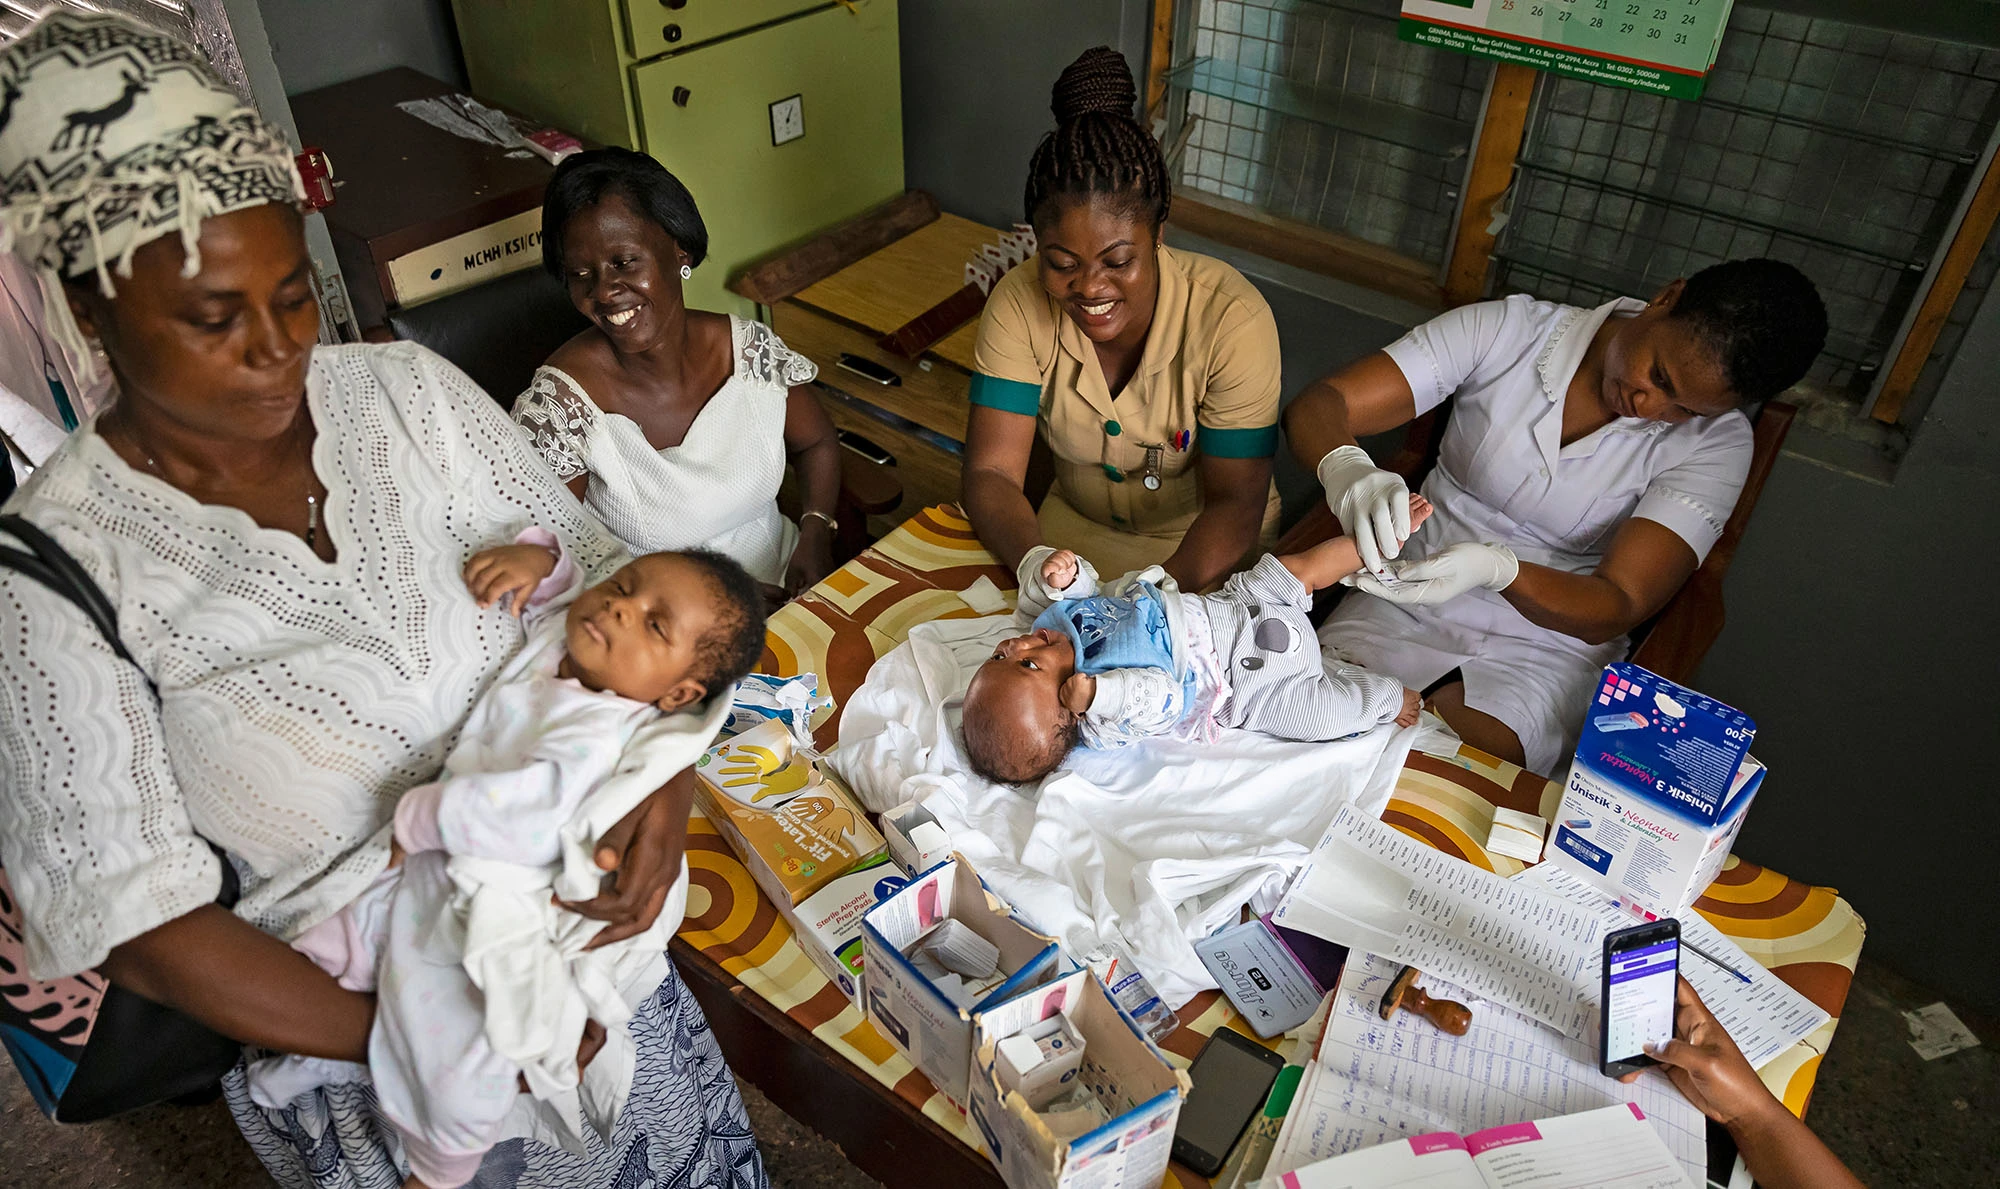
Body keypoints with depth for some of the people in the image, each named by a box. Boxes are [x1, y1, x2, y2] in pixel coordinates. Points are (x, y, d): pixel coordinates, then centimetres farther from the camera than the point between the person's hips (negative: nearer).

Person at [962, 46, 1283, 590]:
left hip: (1203, 552, -1)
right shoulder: (1019, 303, -16)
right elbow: (991, 473, -19)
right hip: (1072, 531, 2)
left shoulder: (1231, 319, -23)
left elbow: (1233, 504, -21)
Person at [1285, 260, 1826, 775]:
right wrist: (1347, 469, -40)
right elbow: (1318, 407, -15)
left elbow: (1616, 608, -15)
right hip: (1410, 599, 1)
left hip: (1545, 645, 0)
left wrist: (1498, 569, -37)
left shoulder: (1715, 442, -9)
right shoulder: (1507, 331, -10)